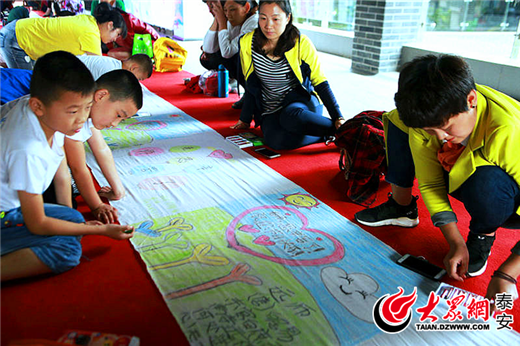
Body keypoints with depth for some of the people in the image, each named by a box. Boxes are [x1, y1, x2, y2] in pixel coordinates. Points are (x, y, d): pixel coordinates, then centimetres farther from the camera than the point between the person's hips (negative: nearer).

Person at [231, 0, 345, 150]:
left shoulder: (301, 43, -9)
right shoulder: (247, 43, -2)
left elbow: (320, 83, -6)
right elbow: (250, 86, 9)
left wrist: (338, 118, -15)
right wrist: (245, 120, 12)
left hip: (301, 101, -2)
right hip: (270, 110, 3)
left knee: (291, 117, -40)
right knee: (276, 140, -32)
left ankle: (338, 131, -16)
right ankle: (325, 136, -12)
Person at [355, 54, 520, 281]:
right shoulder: (428, 116, -23)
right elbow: (430, 183, -16)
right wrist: (455, 242, -22)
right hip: (455, 175, 4)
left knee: (487, 178, -42)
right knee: (399, 121, -10)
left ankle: (484, 235, -6)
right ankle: (402, 207, 6)